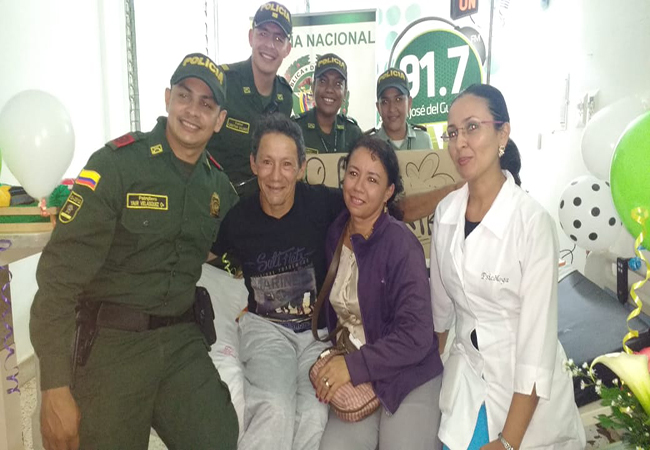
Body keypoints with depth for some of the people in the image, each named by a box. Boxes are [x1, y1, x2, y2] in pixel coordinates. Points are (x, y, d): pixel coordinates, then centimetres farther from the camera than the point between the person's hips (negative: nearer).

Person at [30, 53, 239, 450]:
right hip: (112, 343, -4)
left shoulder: (220, 185, 4)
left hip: (182, 341, 4)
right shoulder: (117, 163, -12)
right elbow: (61, 272, -16)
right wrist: (56, 388, -17)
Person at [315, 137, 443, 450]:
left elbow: (416, 336, -19)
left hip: (409, 379, -4)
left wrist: (354, 365, -18)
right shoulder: (335, 233, 2)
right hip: (351, 376, 4)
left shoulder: (401, 244, -17)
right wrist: (336, 363, 2)